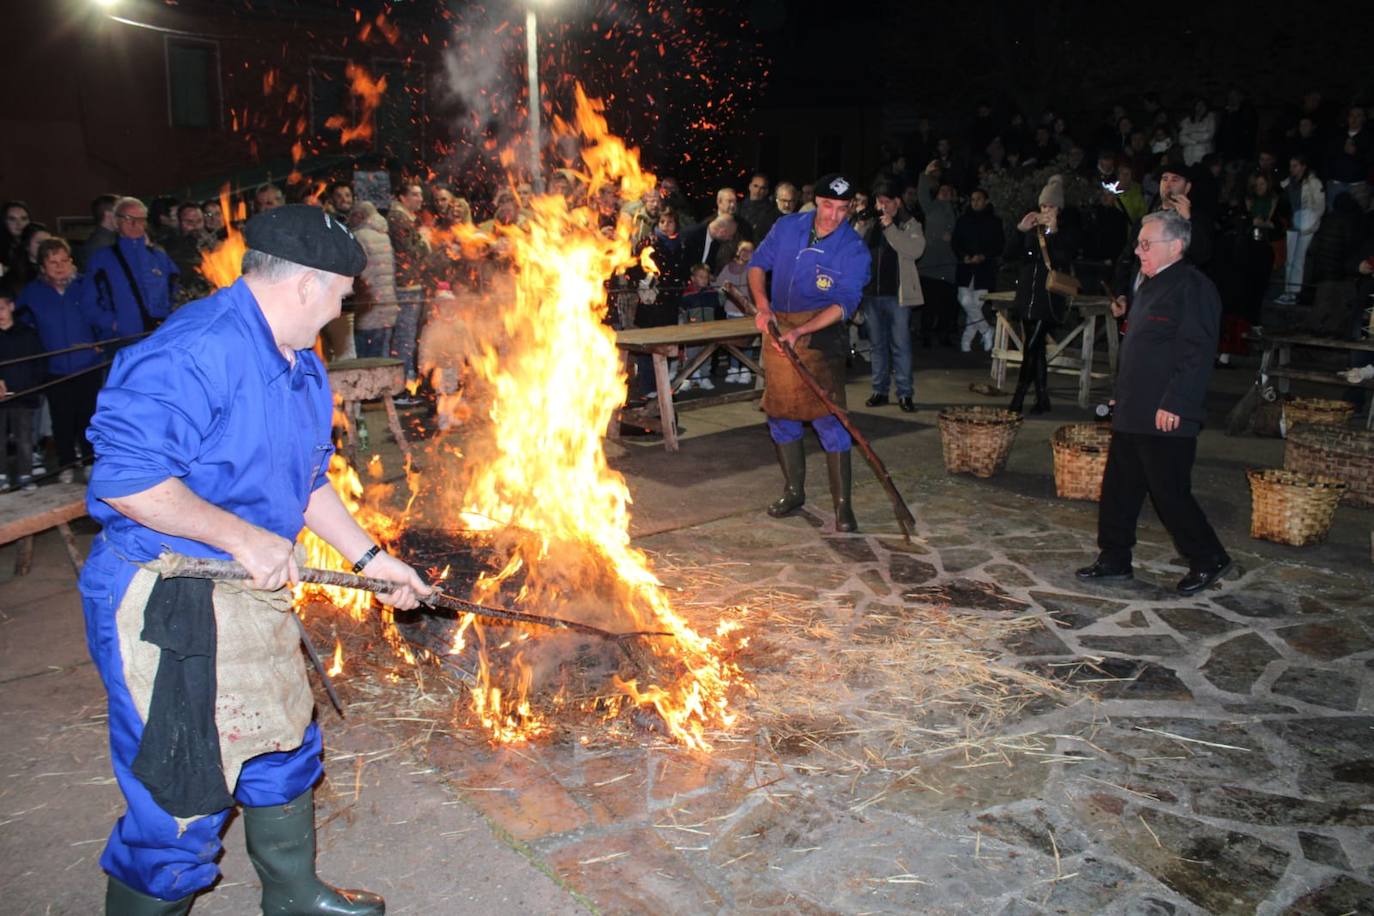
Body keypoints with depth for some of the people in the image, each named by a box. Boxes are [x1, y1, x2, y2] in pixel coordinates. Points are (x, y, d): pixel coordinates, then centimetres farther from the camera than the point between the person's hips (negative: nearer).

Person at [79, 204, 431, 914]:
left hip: (254, 592, 10)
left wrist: (370, 557, 16)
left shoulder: (301, 366, 10)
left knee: (284, 752, 23)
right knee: (181, 799, -1)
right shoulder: (195, 352, -23)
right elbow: (123, 477, -28)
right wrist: (243, 536, -24)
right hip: (165, 607, -10)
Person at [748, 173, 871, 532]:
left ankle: (842, 505, -2)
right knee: (780, 413, 11)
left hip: (820, 331, -5)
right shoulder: (787, 227, 1)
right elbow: (758, 264, 9)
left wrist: (800, 331, -27)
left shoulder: (854, 250, -11)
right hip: (777, 328, 5)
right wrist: (762, 305, -9)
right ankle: (793, 491, 27)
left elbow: (844, 304, -17)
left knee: (827, 417, -10)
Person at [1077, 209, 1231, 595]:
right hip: (1133, 413, 10)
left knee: (1170, 492, -2)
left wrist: (1174, 404, -23)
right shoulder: (1150, 285, 16)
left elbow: (1197, 352, -20)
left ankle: (1209, 559, 16)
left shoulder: (1193, 288, -14)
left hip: (1166, 417, -10)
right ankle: (1114, 559, 23)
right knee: (1119, 488, 13)